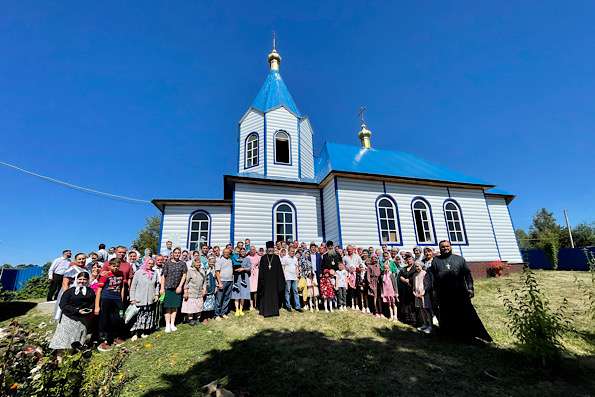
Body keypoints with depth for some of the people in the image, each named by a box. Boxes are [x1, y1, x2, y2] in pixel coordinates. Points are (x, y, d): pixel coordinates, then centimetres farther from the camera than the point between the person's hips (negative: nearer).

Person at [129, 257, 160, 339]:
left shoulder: (155, 273, 3)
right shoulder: (138, 273, -6)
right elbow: (133, 286, -3)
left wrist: (156, 294, 5)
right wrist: (132, 298, -4)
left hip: (151, 299, 4)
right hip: (140, 299, -4)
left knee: (149, 316, 9)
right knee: (140, 316, -5)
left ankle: (144, 332, 20)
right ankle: (136, 333, 5)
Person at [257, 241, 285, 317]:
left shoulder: (276, 257, 2)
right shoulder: (263, 258, 2)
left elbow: (279, 269, 3)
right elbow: (260, 269, 2)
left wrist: (280, 279, -1)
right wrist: (261, 279, -4)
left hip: (274, 279, 0)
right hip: (266, 279, 0)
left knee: (274, 294, 6)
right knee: (266, 294, 4)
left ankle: (274, 310, 15)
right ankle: (265, 310, 14)